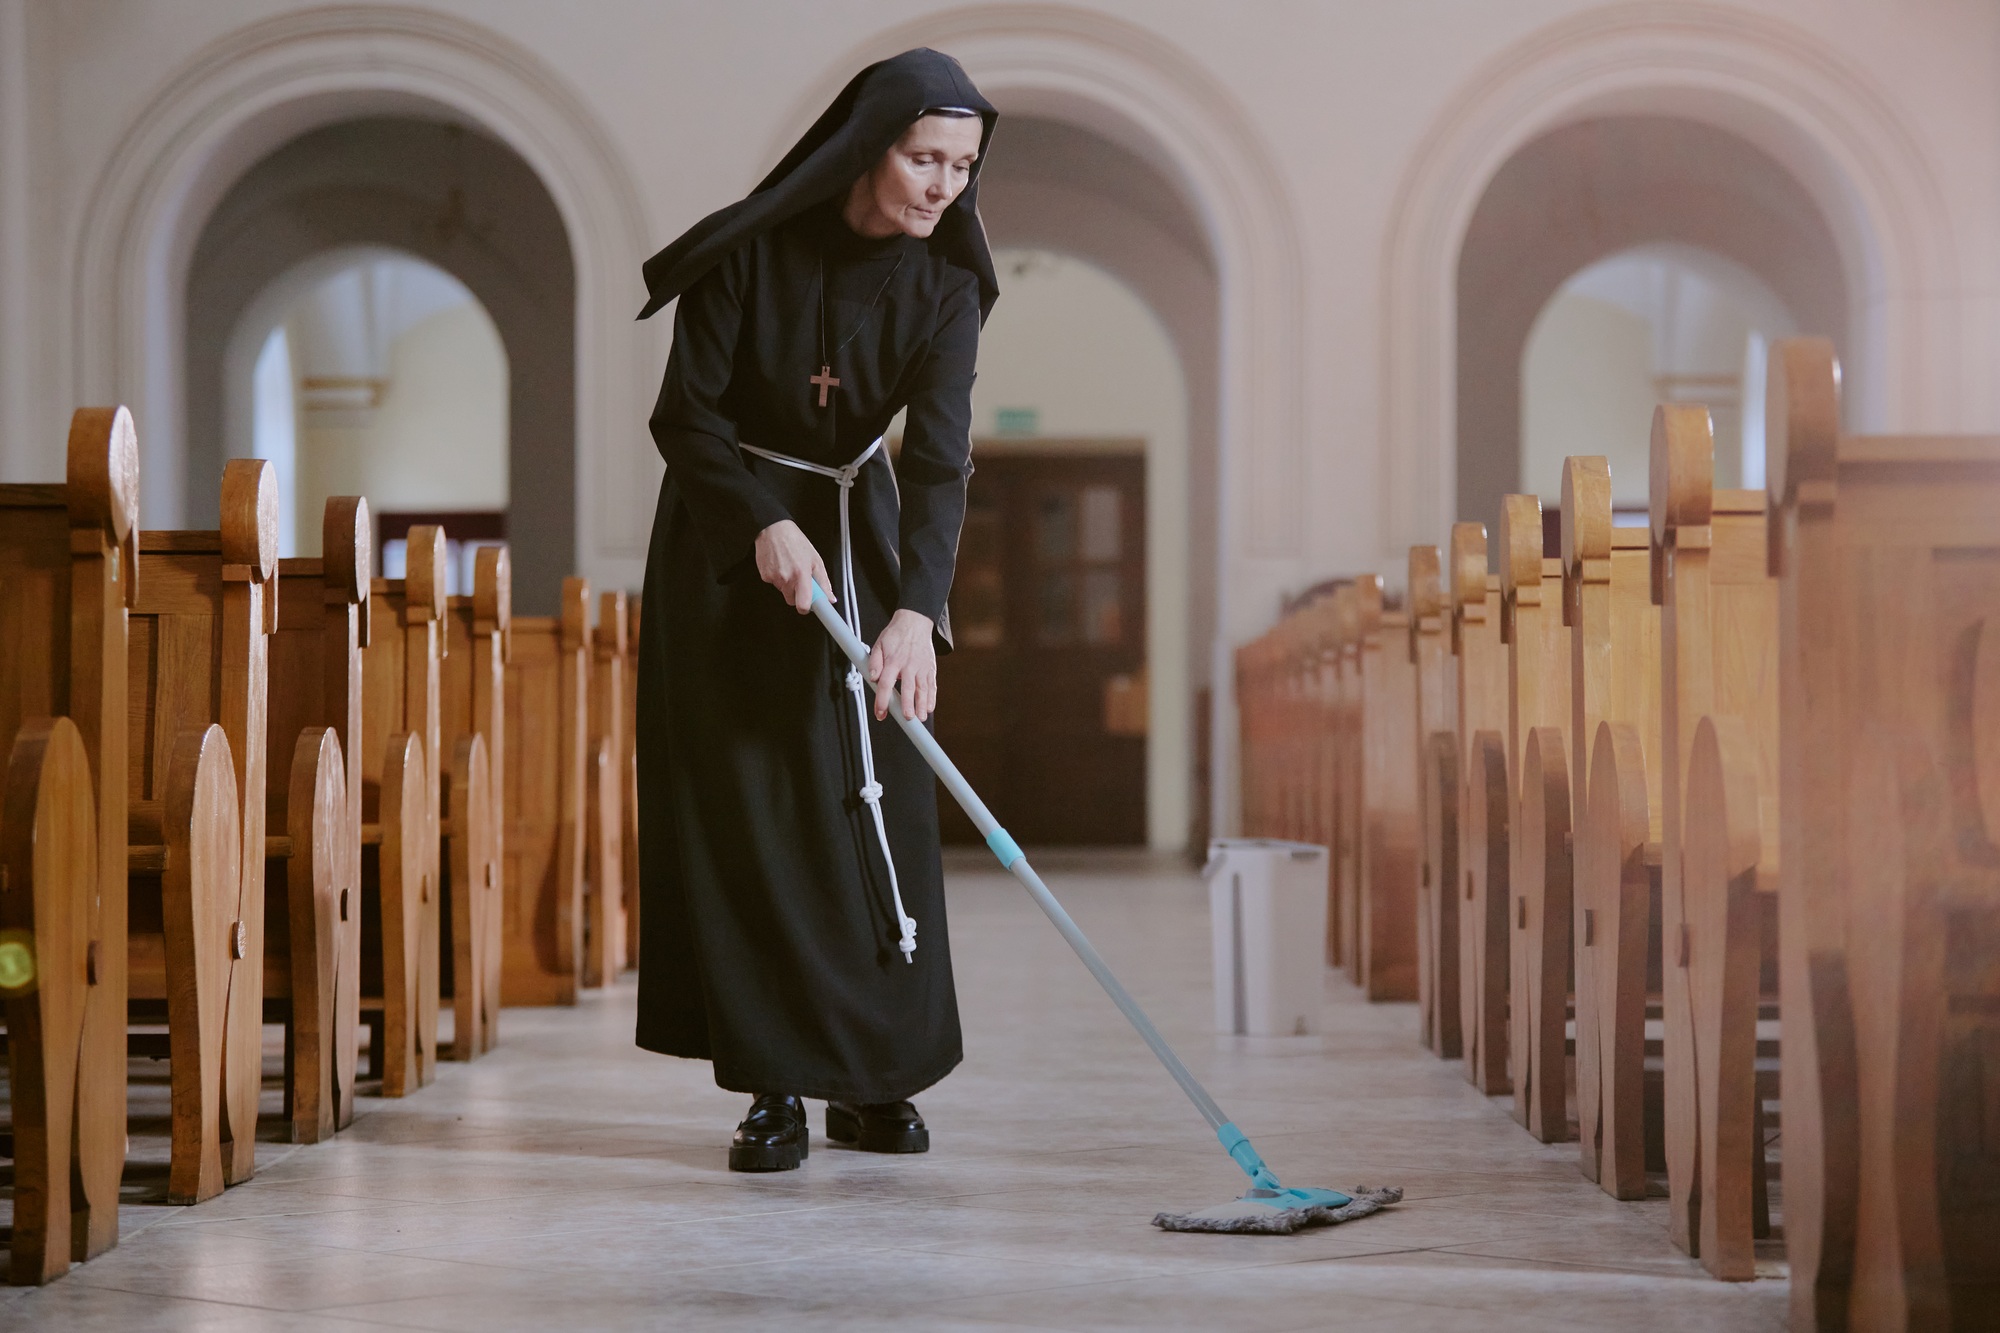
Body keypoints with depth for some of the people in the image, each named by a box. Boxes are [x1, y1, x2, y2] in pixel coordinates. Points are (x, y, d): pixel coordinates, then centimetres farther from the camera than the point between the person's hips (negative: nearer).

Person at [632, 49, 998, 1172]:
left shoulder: (944, 288, -13)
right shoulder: (753, 252, -18)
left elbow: (938, 456, -24)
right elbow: (686, 412, -13)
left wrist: (915, 610, -37)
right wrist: (767, 524, -25)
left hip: (862, 537, 2)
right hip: (728, 542, -2)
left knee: (878, 804, 1)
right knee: (748, 809, -5)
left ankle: (874, 1077, 10)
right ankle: (775, 1087, -2)